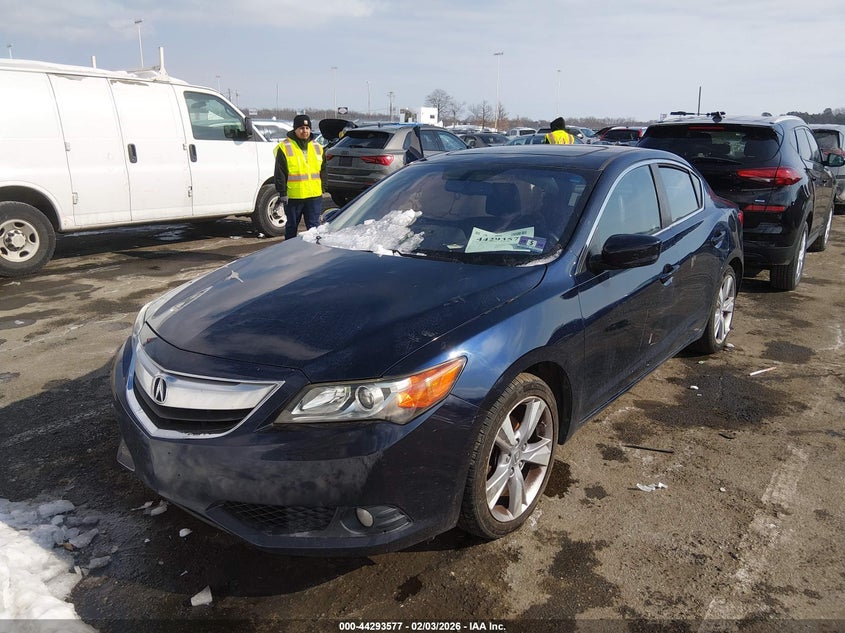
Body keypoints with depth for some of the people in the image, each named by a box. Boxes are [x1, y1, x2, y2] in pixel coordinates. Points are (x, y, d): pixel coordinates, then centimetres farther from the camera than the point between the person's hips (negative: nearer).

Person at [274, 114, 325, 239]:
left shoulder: (317, 147, 11)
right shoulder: (284, 147, -4)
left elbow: (323, 170, 17)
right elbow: (279, 173, -6)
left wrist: (322, 189, 12)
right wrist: (282, 193, -10)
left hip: (315, 196, 3)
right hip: (293, 197, -3)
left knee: (314, 226, 5)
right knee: (291, 227, 10)